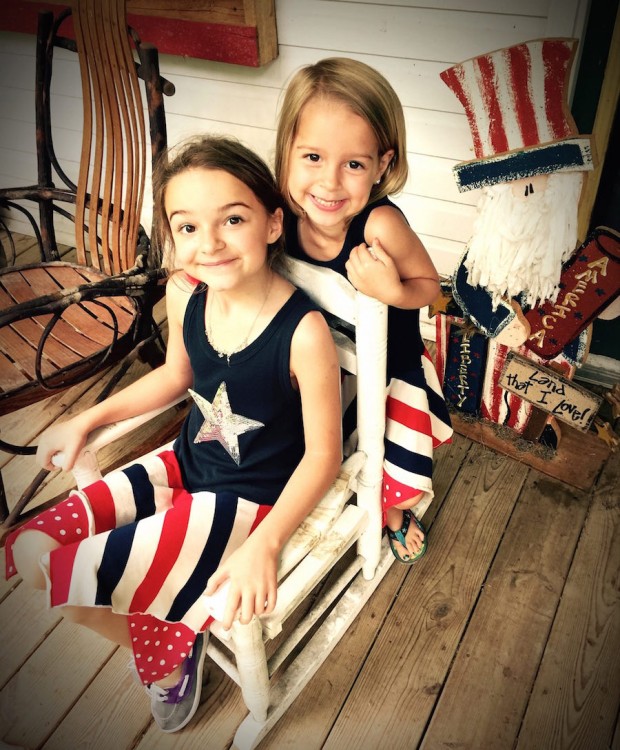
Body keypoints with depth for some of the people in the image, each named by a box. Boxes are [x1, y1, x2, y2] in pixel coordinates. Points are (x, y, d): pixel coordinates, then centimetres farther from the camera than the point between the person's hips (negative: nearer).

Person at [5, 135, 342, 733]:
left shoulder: (304, 331, -27)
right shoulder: (185, 296, -9)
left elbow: (323, 453, -19)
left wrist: (265, 544, -29)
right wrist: (88, 419, 12)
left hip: (252, 498, -6)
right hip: (187, 464, 7)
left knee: (70, 580, -13)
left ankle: (169, 653, 20)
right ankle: (169, 639, 21)